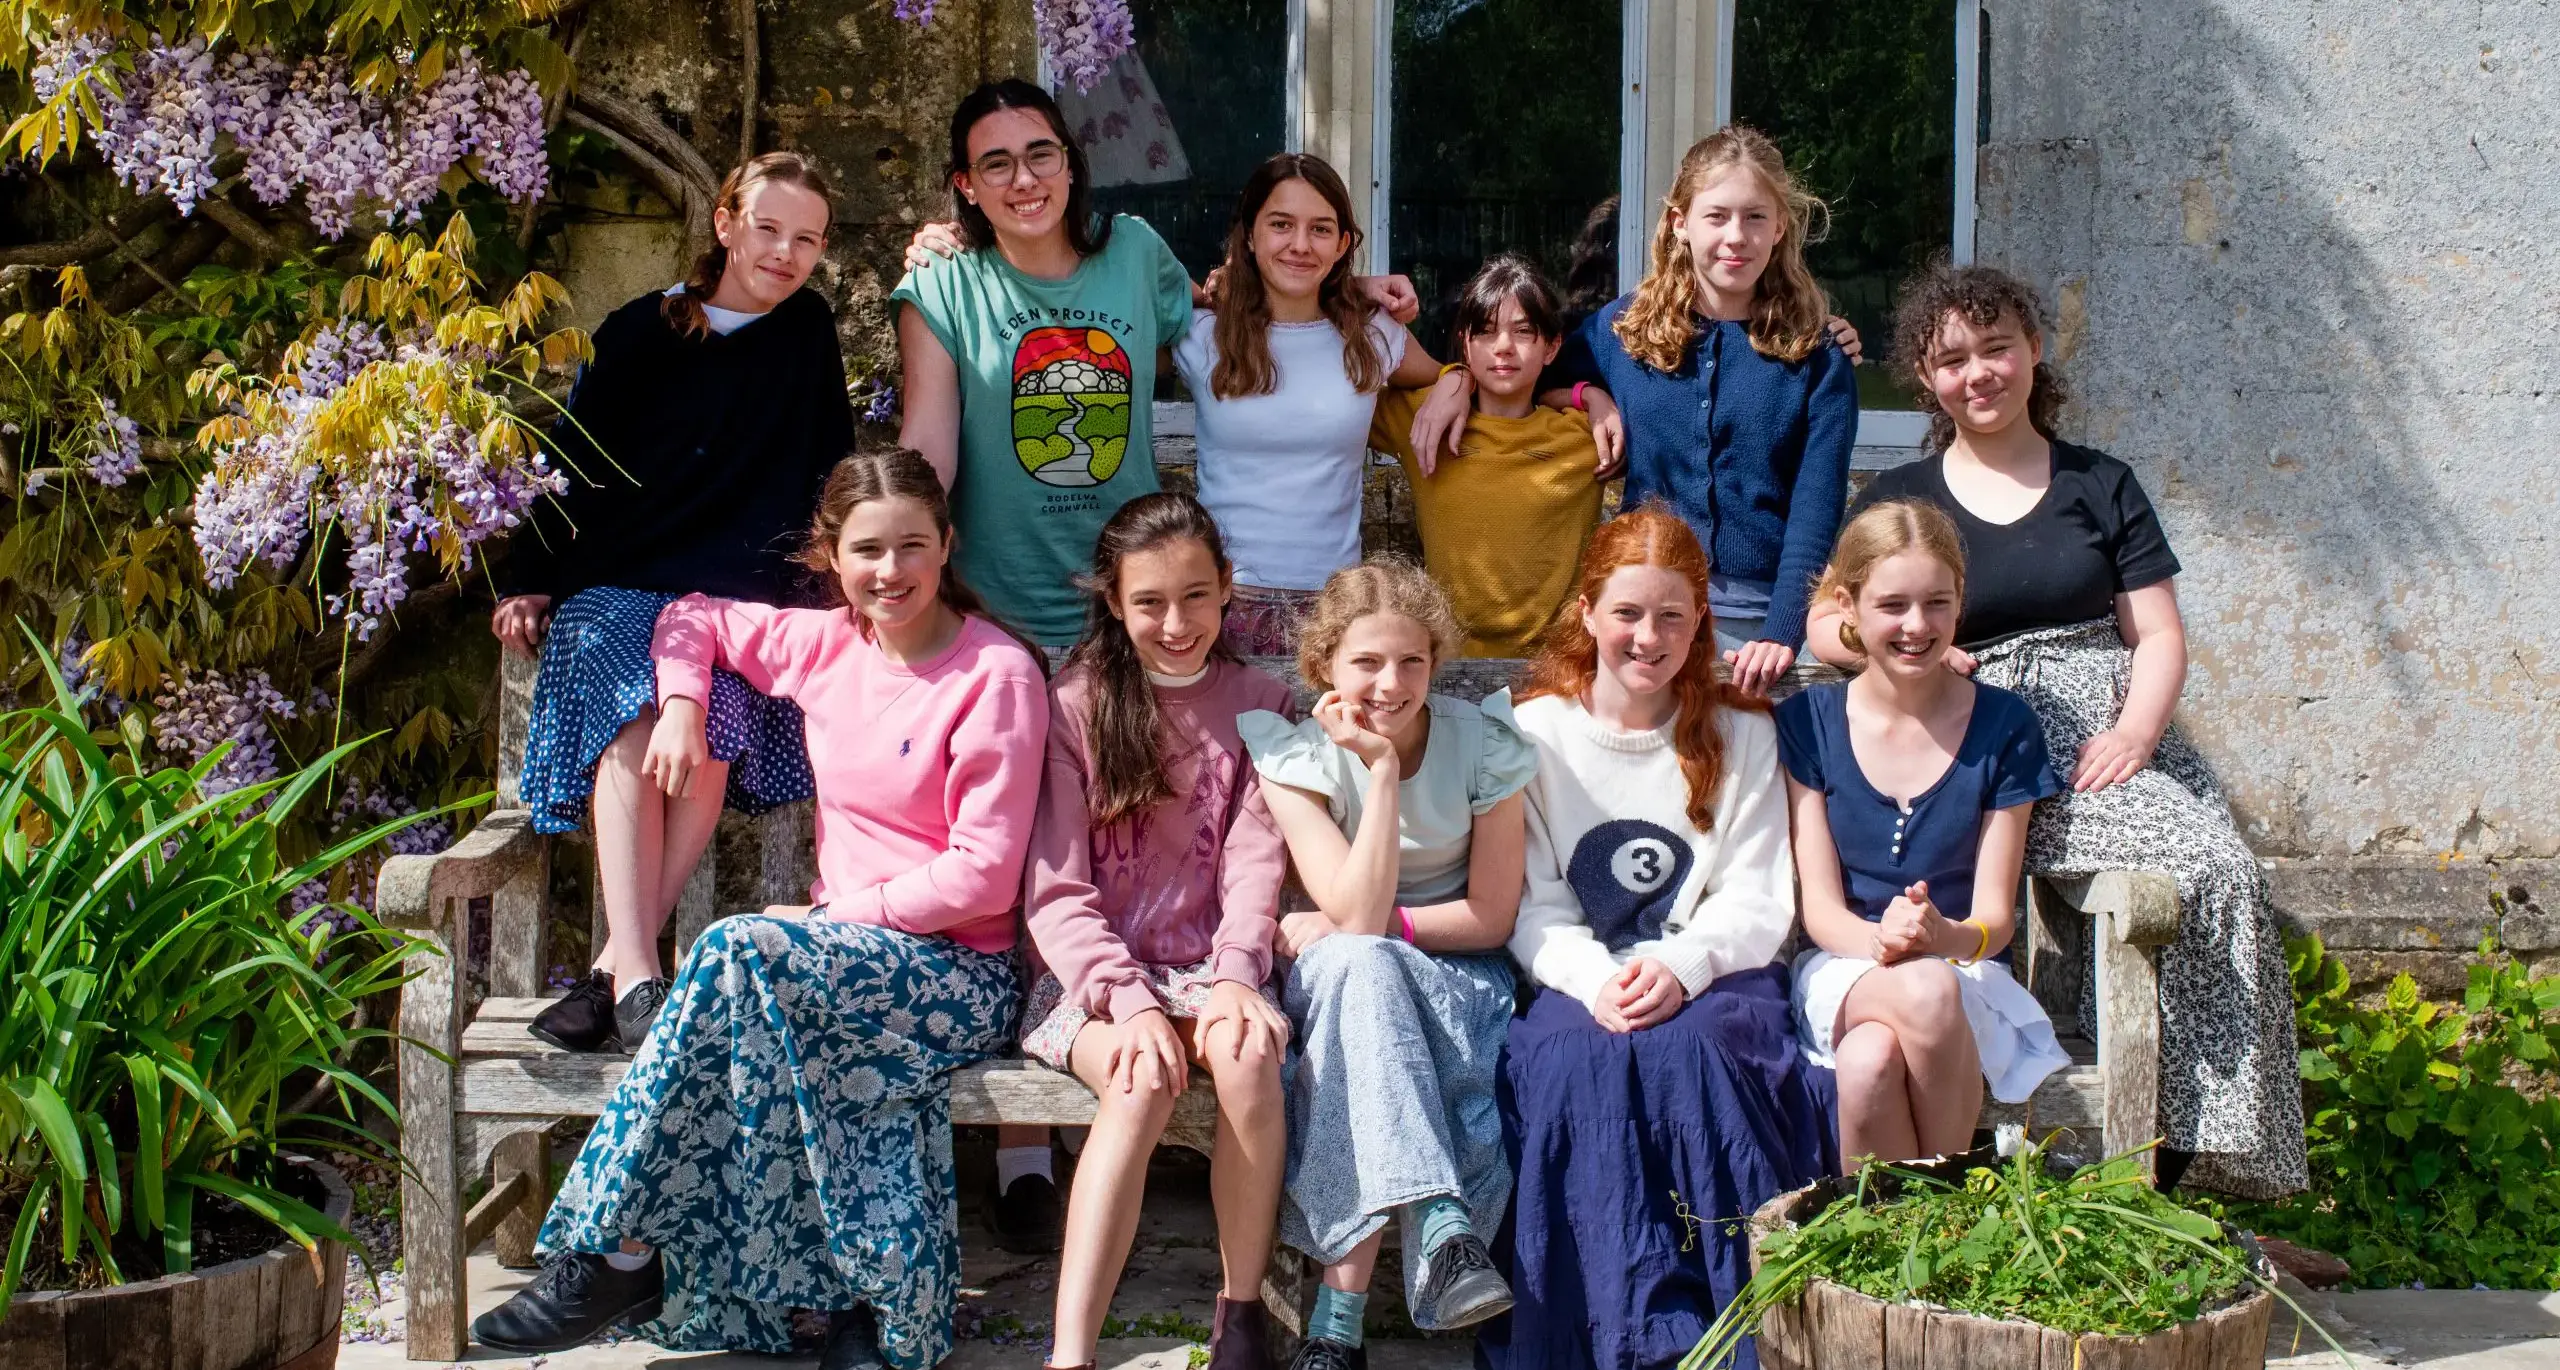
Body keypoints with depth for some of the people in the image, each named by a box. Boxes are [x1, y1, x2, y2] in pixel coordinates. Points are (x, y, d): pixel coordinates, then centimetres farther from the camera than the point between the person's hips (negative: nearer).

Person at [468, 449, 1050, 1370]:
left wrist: (844, 912, -13)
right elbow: (695, 619, 26)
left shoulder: (997, 675, -9)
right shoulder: (826, 646, 9)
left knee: (741, 951, -31)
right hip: (849, 949, 5)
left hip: (960, 969, -5)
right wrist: (680, 708, 7)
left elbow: (984, 873, -13)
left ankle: (617, 1250, -25)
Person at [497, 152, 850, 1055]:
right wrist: (527, 579, 4)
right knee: (637, 720, -31)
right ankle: (637, 979, -39)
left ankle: (614, 968, -28)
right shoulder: (642, 331, 9)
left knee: (713, 729, -31)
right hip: (615, 584, 0)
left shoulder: (807, 333, 11)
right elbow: (571, 458, 10)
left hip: (743, 597, 0)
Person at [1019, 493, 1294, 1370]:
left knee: (1249, 1057, -32)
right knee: (1144, 1078, -34)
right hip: (1093, 975, -2)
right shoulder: (1076, 706, 2)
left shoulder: (1257, 705, 9)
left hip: (1210, 970, 2)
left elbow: (1254, 861, -1)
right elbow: (1056, 889, -4)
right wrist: (1130, 1001, -19)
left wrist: (1233, 978, -20)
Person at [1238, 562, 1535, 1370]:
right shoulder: (1294, 753, -10)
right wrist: (1382, 765, -25)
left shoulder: (1483, 746, -8)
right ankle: (1442, 1225, -49)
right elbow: (1358, 917, -21)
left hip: (1455, 972, 0)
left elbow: (1490, 915, -4)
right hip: (1346, 980, 0)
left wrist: (1375, 929, -14)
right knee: (1353, 964, -37)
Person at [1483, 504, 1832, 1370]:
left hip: (1713, 974, 0)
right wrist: (1595, 979, -19)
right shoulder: (1536, 735, 9)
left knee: (1693, 1041, -35)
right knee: (1574, 1053, -34)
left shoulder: (1740, 735, 11)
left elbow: (1757, 904, 2)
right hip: (1582, 981, 0)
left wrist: (1680, 965, -19)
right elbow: (1533, 909, 2)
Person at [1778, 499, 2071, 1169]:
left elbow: (1995, 917, -1)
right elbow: (1820, 906, -2)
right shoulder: (1808, 724, 3)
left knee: (1872, 1060, -37)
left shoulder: (2002, 727, 1)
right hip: (1842, 973, 0)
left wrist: (1947, 936, -27)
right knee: (1923, 992, -37)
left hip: (1969, 976, 0)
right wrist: (1881, 940, -27)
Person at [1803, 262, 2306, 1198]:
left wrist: (2134, 733, -10)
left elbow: (2159, 635, 9)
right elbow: (1823, 625, 9)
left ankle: (2194, 1133, -17)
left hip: (2102, 736, 2)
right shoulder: (1898, 500, 15)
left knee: (2218, 871, -27)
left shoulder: (2100, 486, 17)